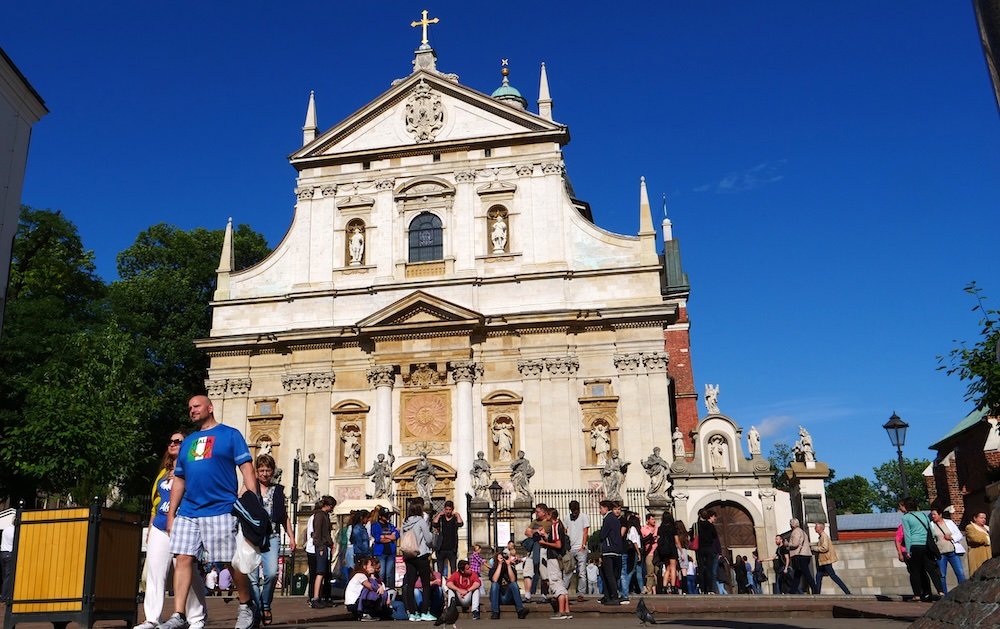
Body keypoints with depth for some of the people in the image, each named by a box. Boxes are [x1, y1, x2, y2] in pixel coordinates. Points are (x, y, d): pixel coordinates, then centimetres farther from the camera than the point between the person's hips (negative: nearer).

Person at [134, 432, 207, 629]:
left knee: (189, 574, -7)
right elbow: (155, 502, 23)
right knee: (154, 574, 4)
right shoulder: (163, 472, 20)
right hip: (159, 529, 7)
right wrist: (150, 527, 21)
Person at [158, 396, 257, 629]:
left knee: (233, 561, -2)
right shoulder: (187, 441, 19)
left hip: (221, 510, -5)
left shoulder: (230, 434, 3)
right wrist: (171, 514, 14)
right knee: (183, 559, -2)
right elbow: (179, 480, 21)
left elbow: (247, 469, -4)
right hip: (188, 512, 5)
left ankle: (247, 606, 18)